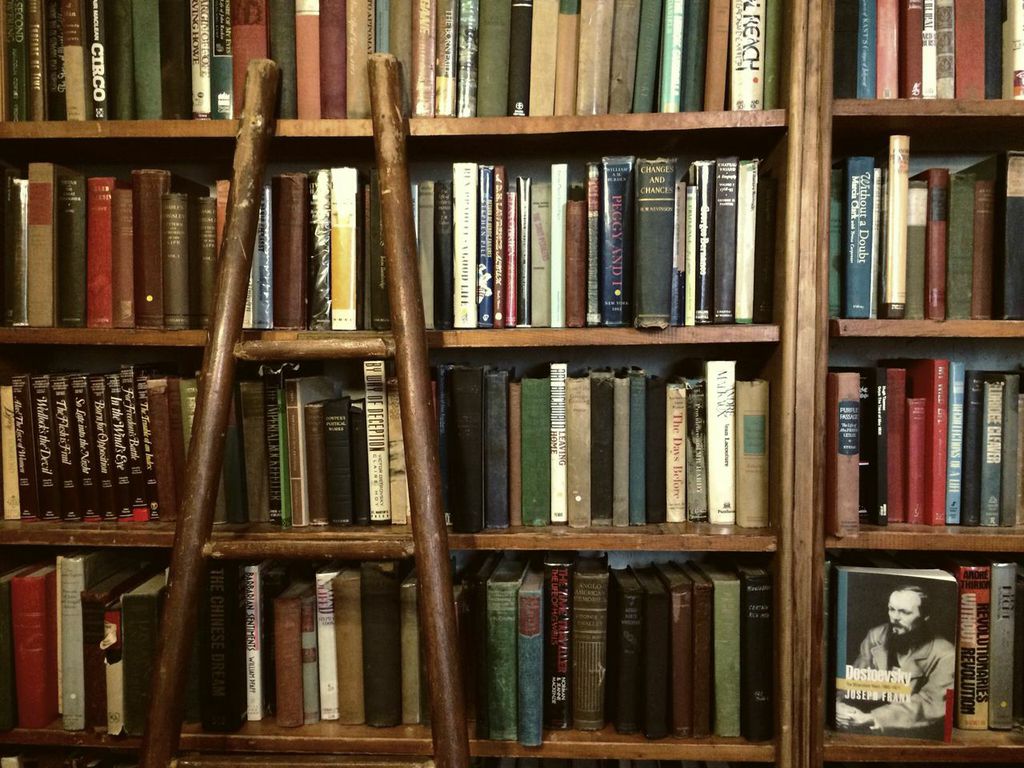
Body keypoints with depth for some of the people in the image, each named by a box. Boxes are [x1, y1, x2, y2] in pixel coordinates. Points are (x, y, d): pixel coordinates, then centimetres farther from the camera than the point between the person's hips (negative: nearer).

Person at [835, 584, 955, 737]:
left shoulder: (944, 655, -10)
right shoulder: (876, 636, 4)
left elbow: (930, 705, -19)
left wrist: (873, 719, -30)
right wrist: (838, 705, -19)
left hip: (913, 736, -3)